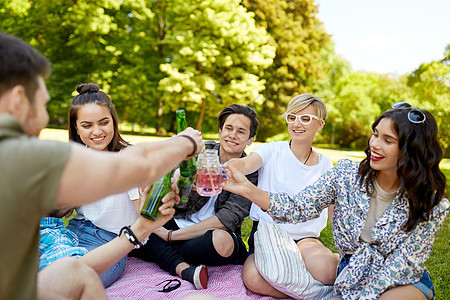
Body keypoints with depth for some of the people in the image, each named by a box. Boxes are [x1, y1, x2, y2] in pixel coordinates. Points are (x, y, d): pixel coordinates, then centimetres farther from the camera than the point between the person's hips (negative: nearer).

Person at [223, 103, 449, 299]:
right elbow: (300, 208, -14)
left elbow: (401, 266, -14)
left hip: (403, 282, -1)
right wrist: (248, 189, -27)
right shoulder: (347, 174, -9)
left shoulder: (432, 205, -13)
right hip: (349, 271, 2)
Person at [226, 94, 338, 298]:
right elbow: (245, 164, -23)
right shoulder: (272, 151, -1)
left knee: (326, 270, -35)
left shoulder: (325, 165, 8)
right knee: (253, 278, -33)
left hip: (305, 237, 1)